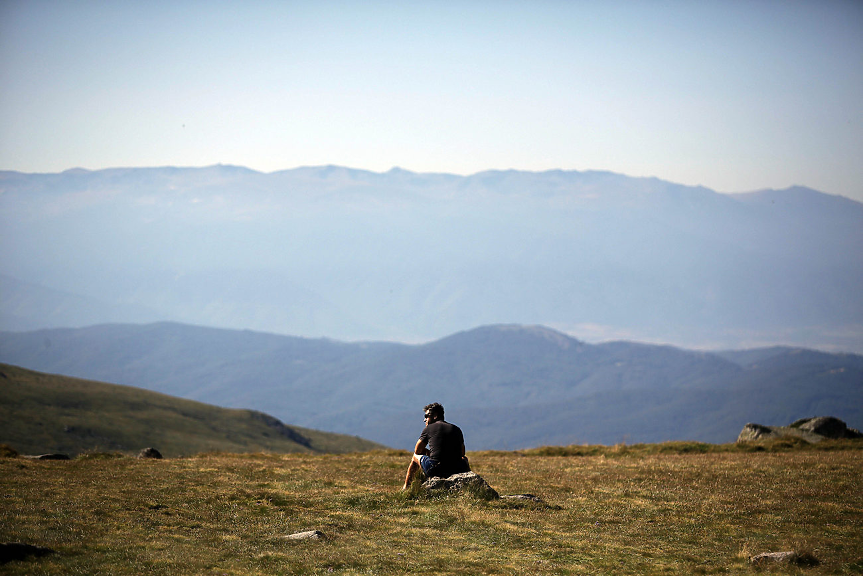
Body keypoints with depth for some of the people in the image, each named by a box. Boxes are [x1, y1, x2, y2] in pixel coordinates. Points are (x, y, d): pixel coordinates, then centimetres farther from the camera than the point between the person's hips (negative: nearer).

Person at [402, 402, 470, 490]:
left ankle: (406, 487, 38)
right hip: (456, 472, 3)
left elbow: (417, 451, 16)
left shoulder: (428, 429, 7)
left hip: (434, 471, -3)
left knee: (415, 456, 28)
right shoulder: (457, 430, 16)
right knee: (464, 459, 39)